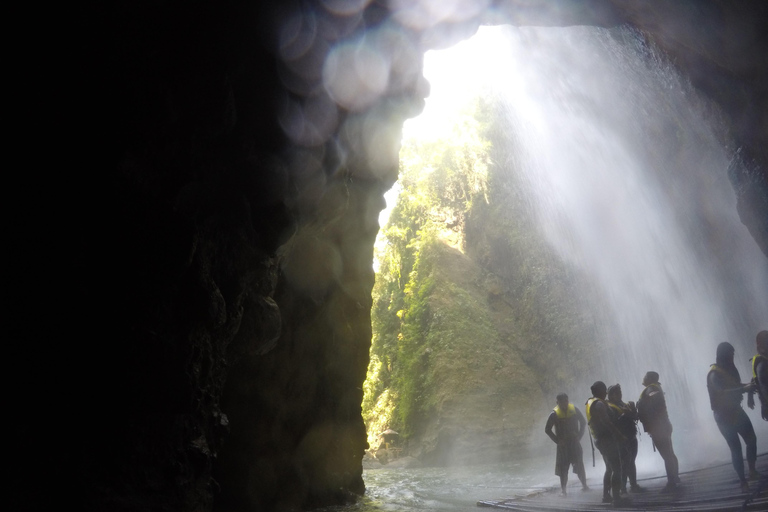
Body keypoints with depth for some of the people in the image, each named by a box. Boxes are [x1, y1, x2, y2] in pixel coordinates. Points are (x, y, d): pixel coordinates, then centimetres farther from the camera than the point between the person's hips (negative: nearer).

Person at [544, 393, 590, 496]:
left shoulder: (574, 409, -2)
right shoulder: (554, 414, -9)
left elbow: (583, 422, 11)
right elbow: (547, 430, -3)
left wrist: (579, 436, 3)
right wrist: (557, 440, -8)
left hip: (575, 442, 2)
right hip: (563, 444, -2)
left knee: (579, 466, 6)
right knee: (563, 468, 1)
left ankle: (584, 485, 21)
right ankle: (563, 490, 5)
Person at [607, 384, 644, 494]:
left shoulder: (622, 404, 17)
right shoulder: (610, 408, -12)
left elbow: (635, 417, 14)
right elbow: (614, 423, -24)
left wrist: (633, 410, -5)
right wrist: (624, 414, -28)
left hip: (631, 438, 9)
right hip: (623, 440, -9)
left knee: (631, 463, 15)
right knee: (625, 464, -9)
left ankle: (634, 485, 24)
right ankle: (623, 488, -4)